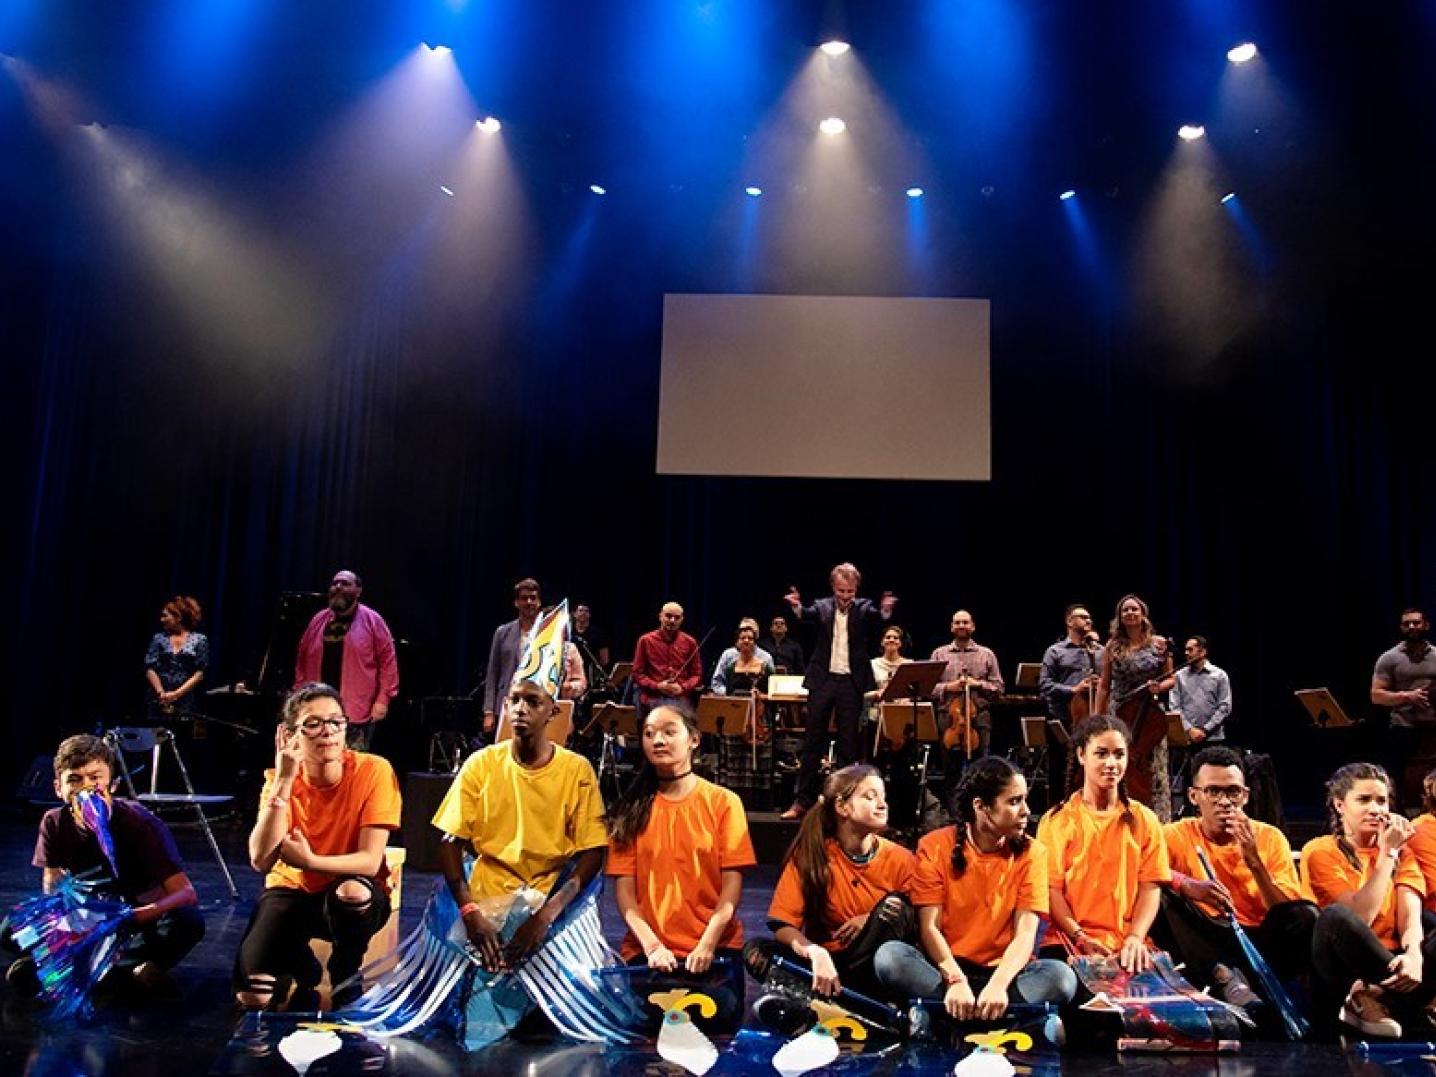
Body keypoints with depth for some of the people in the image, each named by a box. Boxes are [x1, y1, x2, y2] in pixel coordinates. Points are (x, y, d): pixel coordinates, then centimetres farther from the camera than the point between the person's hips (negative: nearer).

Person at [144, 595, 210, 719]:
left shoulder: (199, 640, 2)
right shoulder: (158, 638, 9)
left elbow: (199, 673, -2)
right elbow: (150, 669, 3)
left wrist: (176, 694, -10)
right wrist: (162, 694, -10)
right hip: (159, 702, 2)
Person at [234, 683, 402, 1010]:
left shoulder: (373, 771, -20)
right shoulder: (278, 778, -12)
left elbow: (370, 862, -21)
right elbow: (261, 861, -25)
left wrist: (309, 861, -33)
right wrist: (284, 781, -30)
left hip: (353, 897, -2)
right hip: (292, 889, 2)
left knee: (353, 891, -37)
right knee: (252, 997, -16)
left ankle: (346, 975, -5)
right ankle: (304, 970, 20)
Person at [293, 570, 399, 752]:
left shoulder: (371, 620, -2)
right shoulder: (318, 620, 10)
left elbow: (388, 660, -5)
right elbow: (302, 661, 14)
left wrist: (383, 699, -10)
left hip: (357, 713, -4)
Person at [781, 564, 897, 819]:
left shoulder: (863, 608, 1)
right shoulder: (823, 607, 4)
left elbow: (876, 616, -18)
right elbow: (808, 615, -14)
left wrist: (885, 611, -40)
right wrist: (797, 607, -36)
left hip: (852, 682, -1)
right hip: (823, 680, 1)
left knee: (848, 742, 4)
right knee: (813, 740, 6)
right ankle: (803, 800, 13)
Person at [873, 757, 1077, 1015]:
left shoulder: (1031, 853, -1)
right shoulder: (935, 846, -4)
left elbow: (1025, 933, -11)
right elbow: (929, 927, -10)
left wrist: (998, 984, -30)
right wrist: (956, 981, -29)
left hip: (1003, 970, 1)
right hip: (946, 968, -1)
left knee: (1062, 976, -29)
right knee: (889, 956, -30)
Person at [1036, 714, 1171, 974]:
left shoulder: (1144, 820, 11)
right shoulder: (1058, 820, 4)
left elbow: (1150, 887, 4)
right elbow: (1052, 888, -1)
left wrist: (1135, 938, -11)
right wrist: (1080, 938, -14)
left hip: (1128, 945, 2)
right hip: (1072, 944, -2)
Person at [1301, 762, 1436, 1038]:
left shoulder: (1400, 850, 13)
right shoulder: (1320, 851, -1)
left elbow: (1410, 914, -4)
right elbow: (1360, 915, -15)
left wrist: (1414, 954, -26)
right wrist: (1386, 854, -12)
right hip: (1342, 970, -4)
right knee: (1336, 916, -36)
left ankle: (1378, 1000, -20)